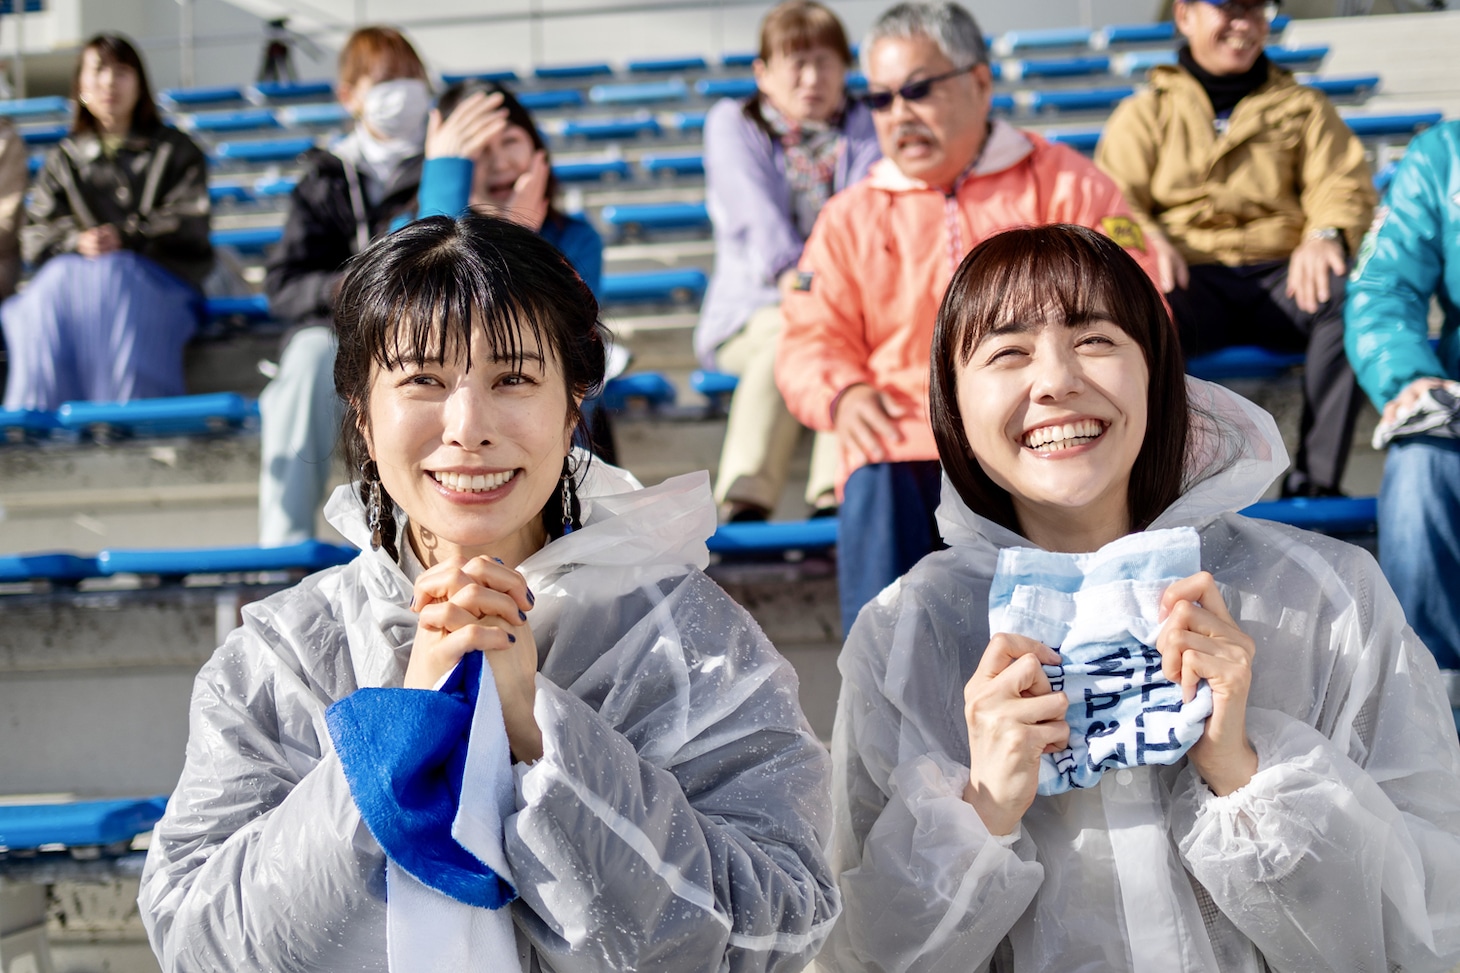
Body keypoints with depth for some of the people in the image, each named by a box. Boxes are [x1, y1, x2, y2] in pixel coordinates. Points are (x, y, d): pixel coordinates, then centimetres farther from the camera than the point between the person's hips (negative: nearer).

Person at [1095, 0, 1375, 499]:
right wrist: (1144, 238, -19)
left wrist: (1325, 234, -17)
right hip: (1191, 276, -1)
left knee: (1347, 295, -34)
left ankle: (1314, 481, -31)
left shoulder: (1303, 106, 22)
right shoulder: (1145, 112, 19)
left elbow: (1343, 182, 8)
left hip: (1280, 276, 1)